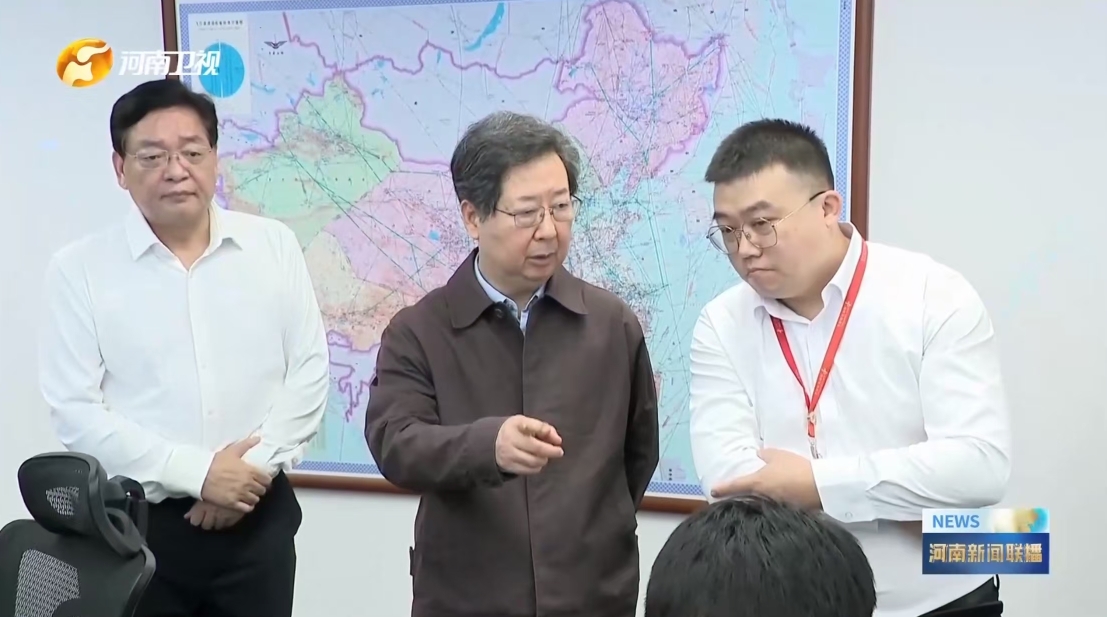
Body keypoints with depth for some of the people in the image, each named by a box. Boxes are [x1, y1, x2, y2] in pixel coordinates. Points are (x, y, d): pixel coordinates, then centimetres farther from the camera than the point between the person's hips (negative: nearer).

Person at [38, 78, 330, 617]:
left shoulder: (274, 245, 2)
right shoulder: (79, 268, -4)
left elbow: (309, 370, 2)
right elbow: (75, 410, -8)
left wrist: (255, 466, -10)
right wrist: (197, 473, -14)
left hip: (258, 517, 2)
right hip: (138, 524, -1)